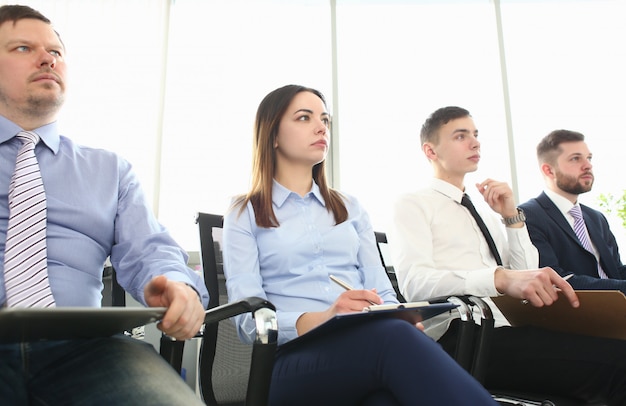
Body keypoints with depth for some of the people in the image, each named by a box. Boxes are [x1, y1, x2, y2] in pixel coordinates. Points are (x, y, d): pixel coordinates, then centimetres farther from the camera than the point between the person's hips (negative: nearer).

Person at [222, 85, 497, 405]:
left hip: (371, 342, 3)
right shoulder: (244, 215, 10)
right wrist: (320, 320, -22)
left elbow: (382, 291, 15)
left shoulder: (350, 208, 23)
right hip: (294, 358, -3)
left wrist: (400, 319, -11)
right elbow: (248, 319, -3)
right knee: (395, 338, -36)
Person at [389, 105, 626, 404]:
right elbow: (415, 281, -15)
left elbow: (528, 279, 18)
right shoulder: (412, 205, 3)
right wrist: (501, 278, -29)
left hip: (509, 327, 7)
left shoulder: (485, 210, 23)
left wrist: (512, 217, 6)